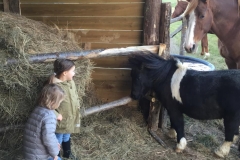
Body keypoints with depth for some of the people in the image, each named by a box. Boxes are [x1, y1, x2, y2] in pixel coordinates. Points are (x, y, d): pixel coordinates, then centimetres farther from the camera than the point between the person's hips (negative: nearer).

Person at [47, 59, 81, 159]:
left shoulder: (71, 82, -5)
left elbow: (75, 96, 11)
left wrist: (77, 108, 6)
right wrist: (56, 115, -23)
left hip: (70, 118, 7)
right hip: (60, 121, -7)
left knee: (67, 137, 29)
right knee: (58, 140, 15)